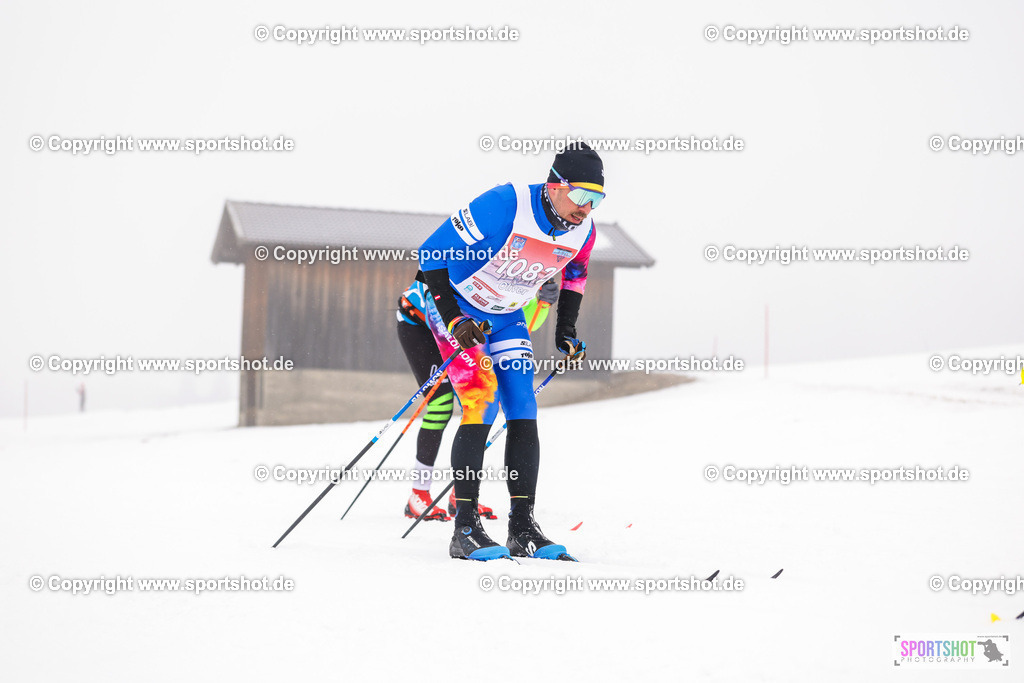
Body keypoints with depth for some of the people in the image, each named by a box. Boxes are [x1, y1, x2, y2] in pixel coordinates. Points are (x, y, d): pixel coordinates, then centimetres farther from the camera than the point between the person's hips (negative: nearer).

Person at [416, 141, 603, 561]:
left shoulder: (583, 230, -11)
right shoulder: (505, 205, -31)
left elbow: (574, 276, 14)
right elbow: (433, 254, -25)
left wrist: (566, 334, 10)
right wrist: (453, 320, -28)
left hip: (507, 318, 6)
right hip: (456, 307, -6)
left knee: (524, 412, -3)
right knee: (481, 401, -20)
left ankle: (523, 528, 3)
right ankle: (465, 530, -19)